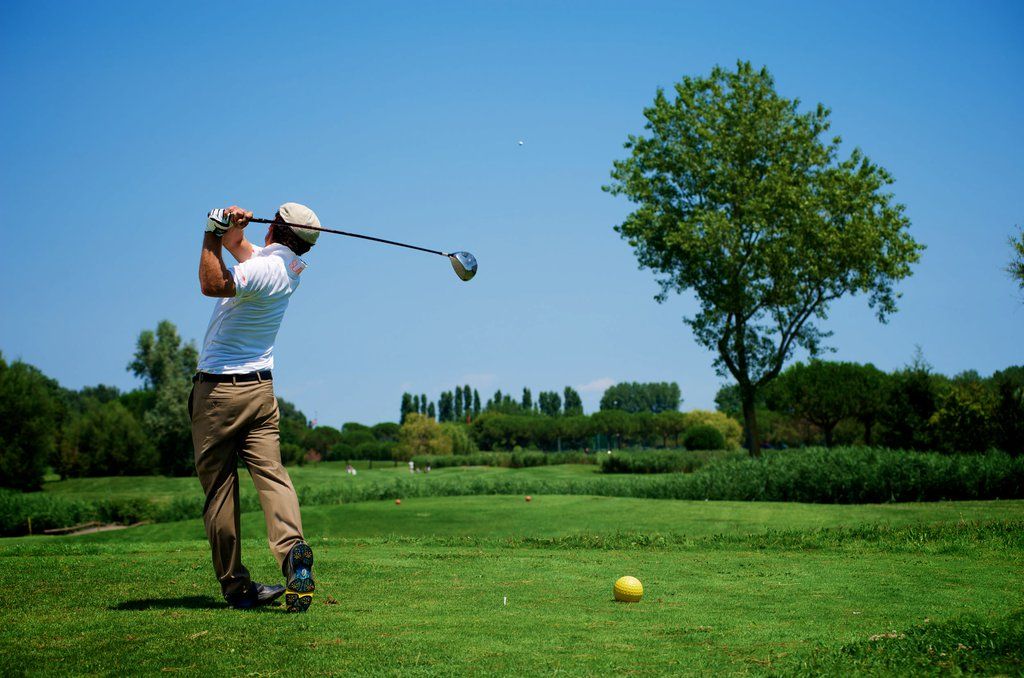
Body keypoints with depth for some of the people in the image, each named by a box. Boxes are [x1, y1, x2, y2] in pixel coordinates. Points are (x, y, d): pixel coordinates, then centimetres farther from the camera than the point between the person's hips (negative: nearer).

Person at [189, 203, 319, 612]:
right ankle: (292, 548, -29)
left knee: (218, 489, 1)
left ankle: (234, 585, 4)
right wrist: (231, 230, 1)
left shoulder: (265, 268, -16)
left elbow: (213, 284, -31)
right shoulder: (289, 266, 11)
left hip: (217, 390, -7)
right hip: (260, 388, 7)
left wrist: (213, 235, -22)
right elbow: (238, 248, 22)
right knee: (271, 473, -5)